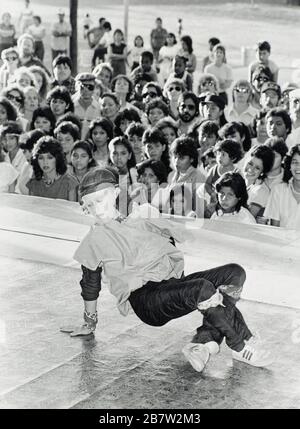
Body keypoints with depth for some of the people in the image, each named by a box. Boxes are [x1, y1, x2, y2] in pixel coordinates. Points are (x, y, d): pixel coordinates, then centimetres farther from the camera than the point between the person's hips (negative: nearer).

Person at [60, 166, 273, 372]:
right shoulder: (94, 240, 7)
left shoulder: (142, 223, 22)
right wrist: (89, 324, 17)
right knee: (202, 289, -33)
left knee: (235, 273, -14)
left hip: (174, 282, 7)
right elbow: (90, 285, 13)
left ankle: (205, 342, -26)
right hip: (145, 298, -7)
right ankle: (242, 347, -19)